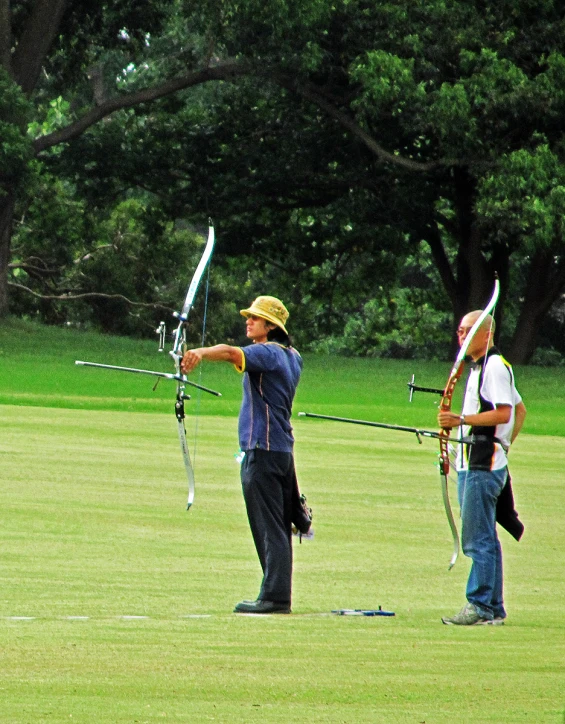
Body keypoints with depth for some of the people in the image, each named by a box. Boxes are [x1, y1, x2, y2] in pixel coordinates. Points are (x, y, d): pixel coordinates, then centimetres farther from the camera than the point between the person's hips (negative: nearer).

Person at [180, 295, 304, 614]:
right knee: (279, 528, 10)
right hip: (284, 449, 9)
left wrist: (200, 353, -47)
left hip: (262, 450, -9)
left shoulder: (268, 353, -11)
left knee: (269, 528, -11)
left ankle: (274, 597, -13)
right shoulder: (292, 357, 15)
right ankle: (279, 596, 12)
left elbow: (232, 352, -31)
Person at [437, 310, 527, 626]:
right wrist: (504, 444, 23)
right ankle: (492, 608, 11)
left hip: (484, 467, -10)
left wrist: (461, 420, -25)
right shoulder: (480, 367, 20)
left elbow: (503, 413, -20)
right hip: (472, 465, 10)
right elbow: (520, 409, 27)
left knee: (479, 539, -10)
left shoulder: (495, 366, -10)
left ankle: (483, 606, -10)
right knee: (480, 539, 9)